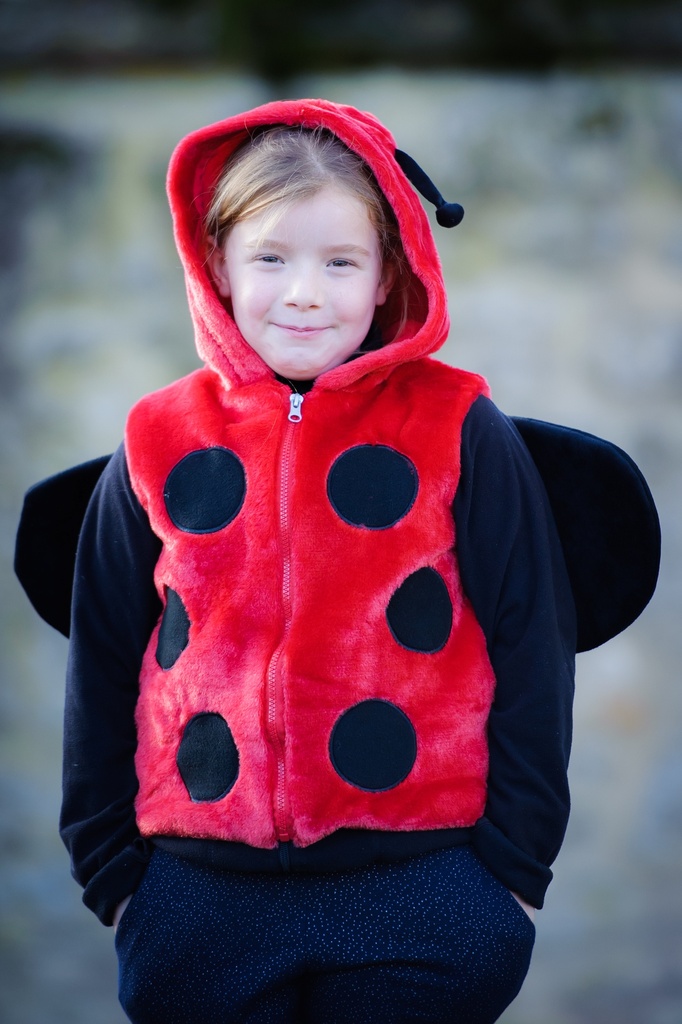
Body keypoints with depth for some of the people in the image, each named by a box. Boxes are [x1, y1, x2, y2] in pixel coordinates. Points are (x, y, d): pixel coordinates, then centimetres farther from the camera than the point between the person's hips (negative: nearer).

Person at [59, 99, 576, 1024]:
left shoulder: (461, 431, -1)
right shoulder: (160, 443, 5)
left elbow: (531, 647, 2)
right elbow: (103, 665, 12)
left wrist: (515, 861, 0)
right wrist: (108, 863, 11)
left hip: (422, 887, -2)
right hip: (200, 898, 2)